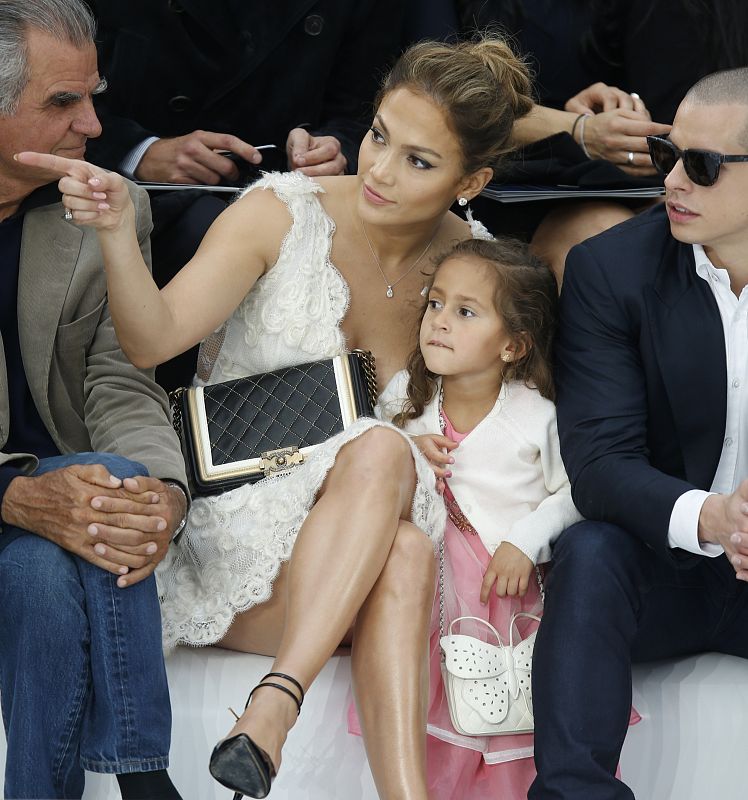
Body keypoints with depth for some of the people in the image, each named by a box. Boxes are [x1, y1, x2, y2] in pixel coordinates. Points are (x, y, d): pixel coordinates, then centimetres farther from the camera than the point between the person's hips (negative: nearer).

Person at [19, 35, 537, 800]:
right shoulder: (281, 214, -6)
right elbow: (154, 339, -18)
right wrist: (117, 232, -36)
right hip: (232, 528, -2)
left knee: (405, 550, -34)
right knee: (384, 451, -33)